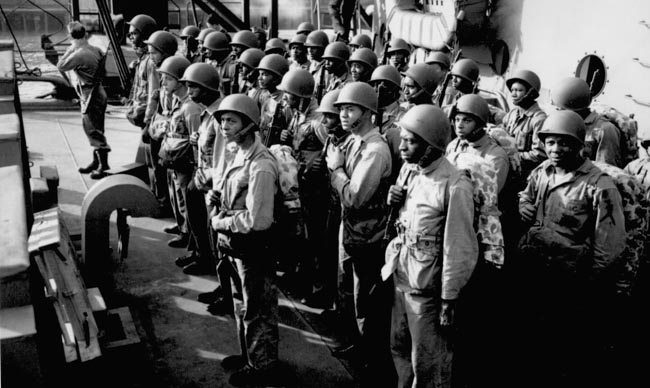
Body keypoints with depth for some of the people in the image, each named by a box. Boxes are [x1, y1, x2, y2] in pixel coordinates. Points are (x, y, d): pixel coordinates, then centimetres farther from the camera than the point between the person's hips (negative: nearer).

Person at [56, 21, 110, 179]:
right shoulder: (95, 49, 5)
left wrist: (70, 49, -4)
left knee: (94, 131, -4)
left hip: (91, 98, -9)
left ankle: (104, 165, 0)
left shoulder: (78, 54, -19)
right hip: (97, 94, 9)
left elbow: (60, 66, -7)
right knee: (93, 130, 17)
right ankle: (96, 162, 26)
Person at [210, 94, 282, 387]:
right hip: (237, 245, 9)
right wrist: (221, 218, 0)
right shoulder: (241, 154, 2)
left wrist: (222, 223, -16)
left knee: (258, 310, 9)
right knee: (243, 304, 24)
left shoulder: (260, 166, -26)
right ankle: (249, 355, 43)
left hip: (255, 247, -9)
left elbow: (257, 220, -28)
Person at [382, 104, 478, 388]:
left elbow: (459, 249, -17)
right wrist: (394, 202, -5)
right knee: (400, 348, 22)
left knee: (428, 364, 10)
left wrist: (449, 300, -12)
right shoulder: (408, 169, 1)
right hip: (400, 278, 7)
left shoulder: (455, 186, -21)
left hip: (427, 288, -7)